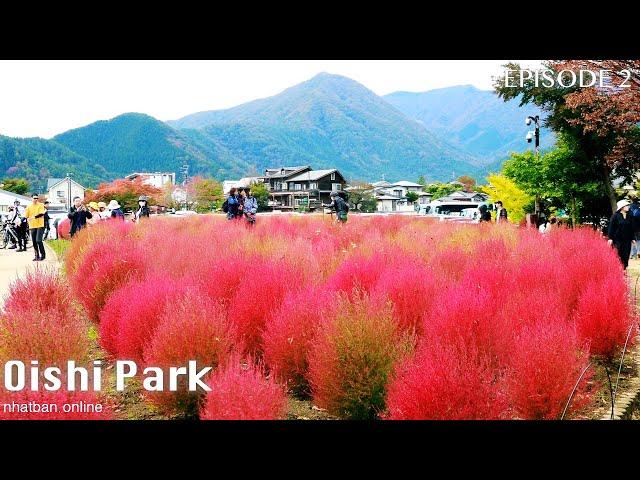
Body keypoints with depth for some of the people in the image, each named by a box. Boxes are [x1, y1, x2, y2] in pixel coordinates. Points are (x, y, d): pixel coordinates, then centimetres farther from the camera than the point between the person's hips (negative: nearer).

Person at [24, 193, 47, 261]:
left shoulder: (41, 205, -1)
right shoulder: (29, 207, 10)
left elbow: (41, 214, -14)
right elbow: (26, 216, 9)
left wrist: (33, 217, -23)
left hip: (40, 226, -4)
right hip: (32, 226, 4)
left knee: (38, 240, -13)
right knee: (34, 242, 6)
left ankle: (42, 255, -2)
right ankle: (37, 255, 15)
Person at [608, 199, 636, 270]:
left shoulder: (629, 216, 10)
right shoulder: (615, 216, -5)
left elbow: (631, 228, 15)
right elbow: (611, 227, -6)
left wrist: (632, 238, 13)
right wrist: (610, 238, -10)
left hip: (627, 240, 5)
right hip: (617, 239, -4)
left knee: (626, 256, 3)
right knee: (618, 256, -3)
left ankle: (624, 269, 11)